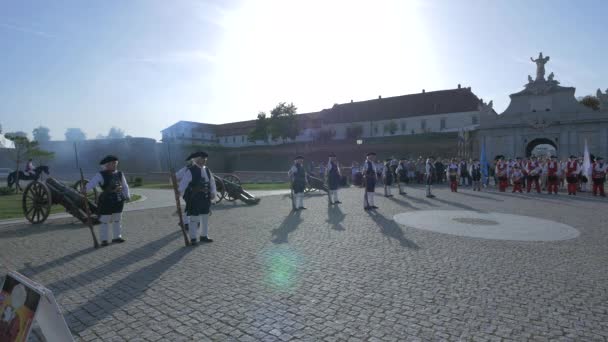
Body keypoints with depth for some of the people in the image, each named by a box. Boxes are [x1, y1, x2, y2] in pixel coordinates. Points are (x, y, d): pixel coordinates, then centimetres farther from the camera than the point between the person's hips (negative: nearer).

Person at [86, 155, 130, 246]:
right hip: (106, 202, -5)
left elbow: (125, 186, 16)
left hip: (119, 201, 5)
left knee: (117, 220, 14)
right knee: (104, 221, 1)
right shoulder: (101, 175, -8)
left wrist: (127, 196, 7)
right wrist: (85, 189, -40)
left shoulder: (120, 174, 7)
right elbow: (92, 183, -22)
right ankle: (104, 240, 12)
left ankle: (117, 237, 26)